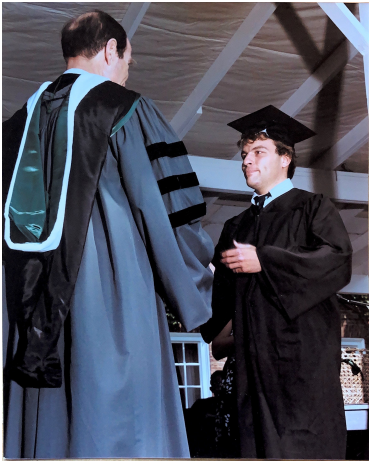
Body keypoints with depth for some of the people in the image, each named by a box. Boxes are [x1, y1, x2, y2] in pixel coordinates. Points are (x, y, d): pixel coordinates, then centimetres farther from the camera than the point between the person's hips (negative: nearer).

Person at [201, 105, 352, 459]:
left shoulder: (312, 208, 6)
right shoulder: (236, 228, 22)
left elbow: (338, 262, -11)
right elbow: (222, 292, 18)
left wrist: (263, 261, -13)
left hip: (303, 351, -5)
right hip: (255, 359, 5)